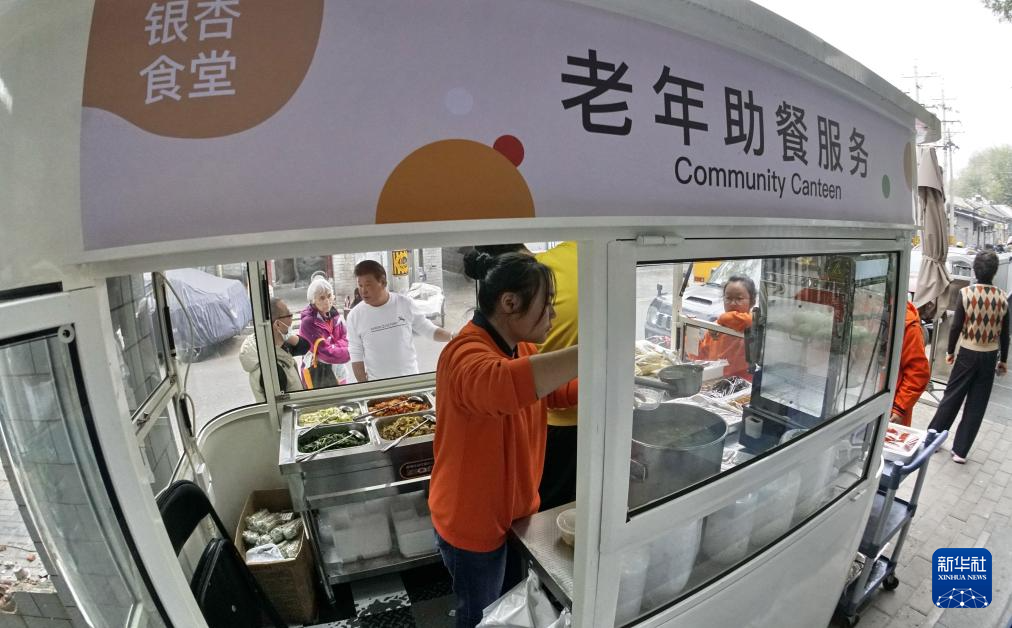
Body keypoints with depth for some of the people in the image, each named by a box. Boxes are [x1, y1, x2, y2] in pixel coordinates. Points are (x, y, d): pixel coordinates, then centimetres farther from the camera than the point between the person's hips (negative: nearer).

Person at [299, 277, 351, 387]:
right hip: (318, 374, -6)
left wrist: (333, 348, -21)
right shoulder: (308, 322, -21)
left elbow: (345, 340, -2)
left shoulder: (334, 314, -1)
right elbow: (327, 352, -26)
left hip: (337, 370, 6)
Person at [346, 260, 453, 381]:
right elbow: (356, 356, -2)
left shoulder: (405, 303, -7)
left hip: (410, 379, 1)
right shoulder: (355, 316, -7)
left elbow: (429, 330, 2)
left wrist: (454, 337, -10)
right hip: (376, 385, 0)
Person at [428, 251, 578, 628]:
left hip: (516, 511, 8)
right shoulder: (467, 353, -31)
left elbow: (554, 391, 12)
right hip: (473, 523, -7)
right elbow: (503, 384, -54)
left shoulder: (521, 347, -3)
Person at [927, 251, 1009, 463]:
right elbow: (1004, 333, 3)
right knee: (977, 404, 8)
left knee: (952, 397, 11)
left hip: (968, 353, -2)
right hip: (990, 356, 2)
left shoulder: (966, 293, -12)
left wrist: (950, 351, 4)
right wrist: (1003, 360, 13)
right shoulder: (1003, 297, -4)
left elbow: (956, 326, -9)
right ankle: (960, 451, 13)